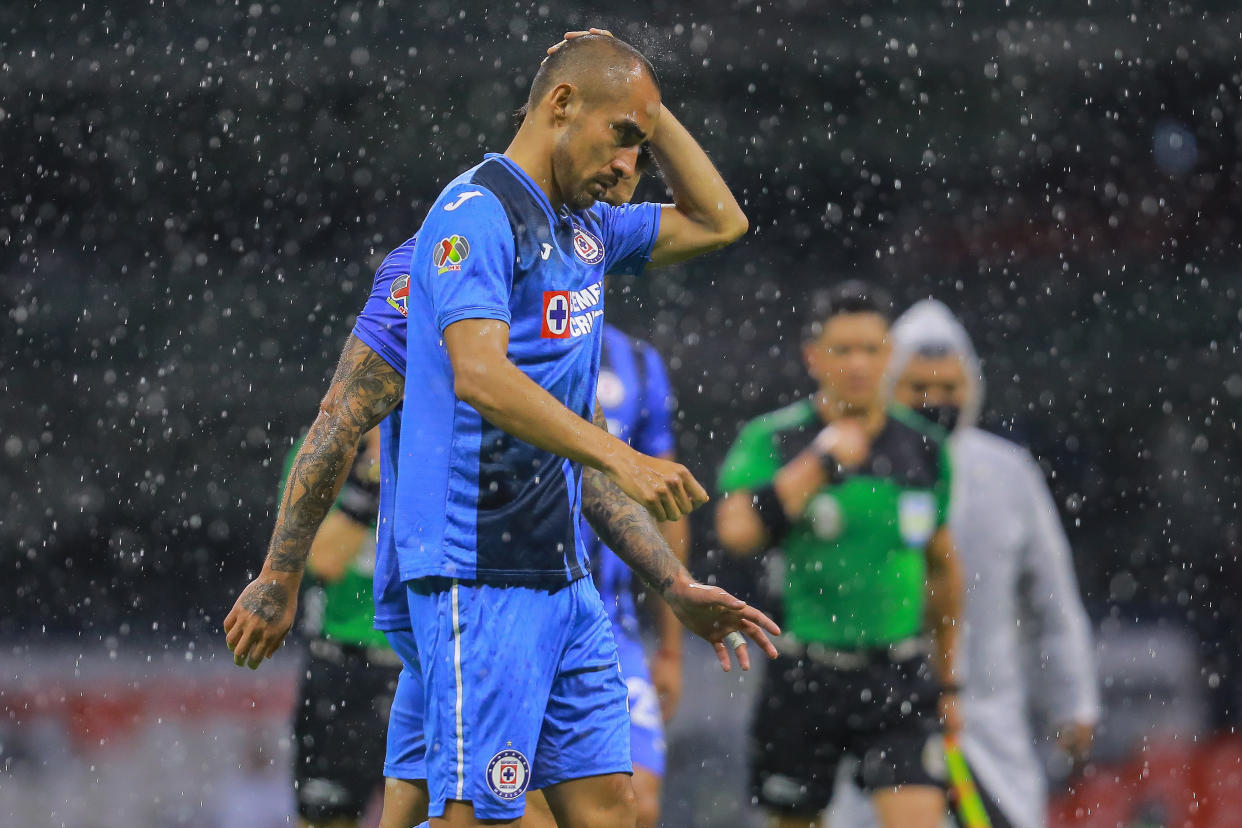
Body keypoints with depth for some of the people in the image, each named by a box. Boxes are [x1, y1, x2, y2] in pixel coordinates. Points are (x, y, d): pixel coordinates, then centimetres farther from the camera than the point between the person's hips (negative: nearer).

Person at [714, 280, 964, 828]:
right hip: (805, 675, -1)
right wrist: (820, 463, -18)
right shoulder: (772, 439, -4)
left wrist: (949, 680, 20)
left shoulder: (924, 448, 7)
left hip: (900, 676, 2)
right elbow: (737, 531, -22)